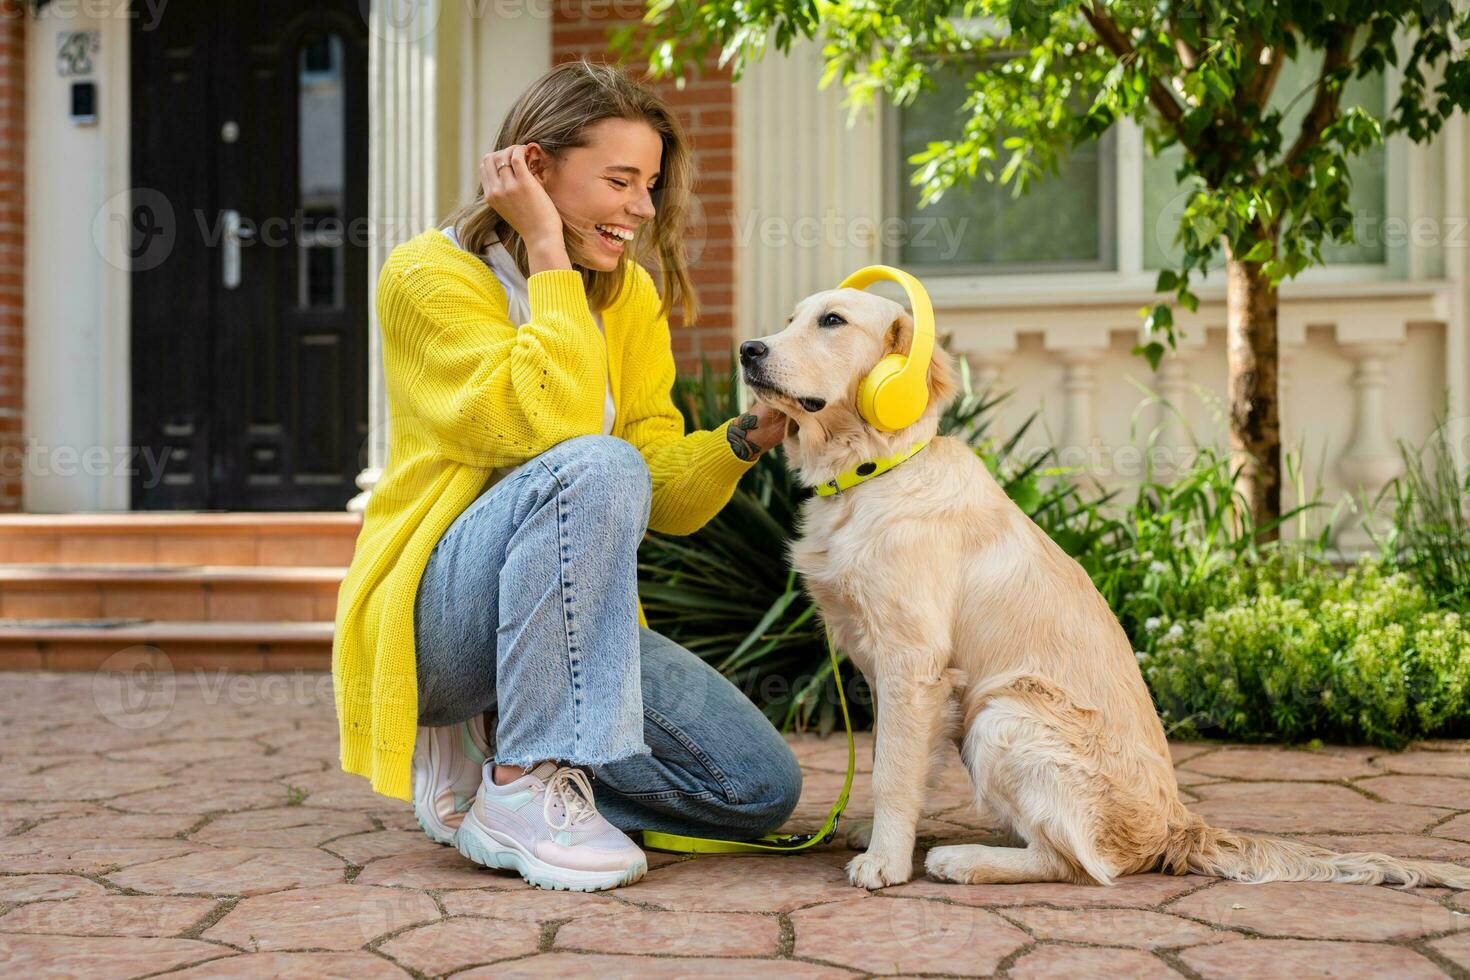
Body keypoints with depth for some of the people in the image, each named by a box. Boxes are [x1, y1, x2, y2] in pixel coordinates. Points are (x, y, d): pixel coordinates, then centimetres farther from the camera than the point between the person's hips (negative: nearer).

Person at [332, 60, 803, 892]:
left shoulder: (630, 297, 9)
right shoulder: (430, 275, -11)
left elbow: (663, 496, 3)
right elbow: (550, 427, -27)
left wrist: (744, 440, -15)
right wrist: (548, 253, -20)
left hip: (570, 618, 7)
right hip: (431, 613, -7)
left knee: (763, 788, -5)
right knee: (592, 468, -35)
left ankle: (489, 747, 7)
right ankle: (527, 780, -25)